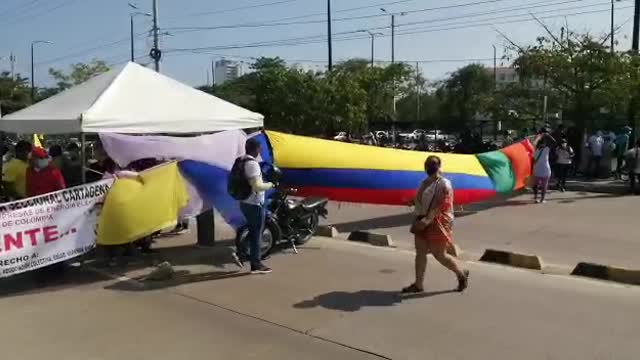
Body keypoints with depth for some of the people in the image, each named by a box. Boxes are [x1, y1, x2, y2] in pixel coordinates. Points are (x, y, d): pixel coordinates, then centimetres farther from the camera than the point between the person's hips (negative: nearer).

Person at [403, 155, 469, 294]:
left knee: (439, 255, 0)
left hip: (437, 222, -8)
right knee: (420, 252, 6)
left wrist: (428, 220, -27)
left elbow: (440, 206, -20)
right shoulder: (425, 183, 12)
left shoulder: (444, 184, -12)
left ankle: (461, 274, 24)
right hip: (422, 222, 8)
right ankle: (418, 284, 13)